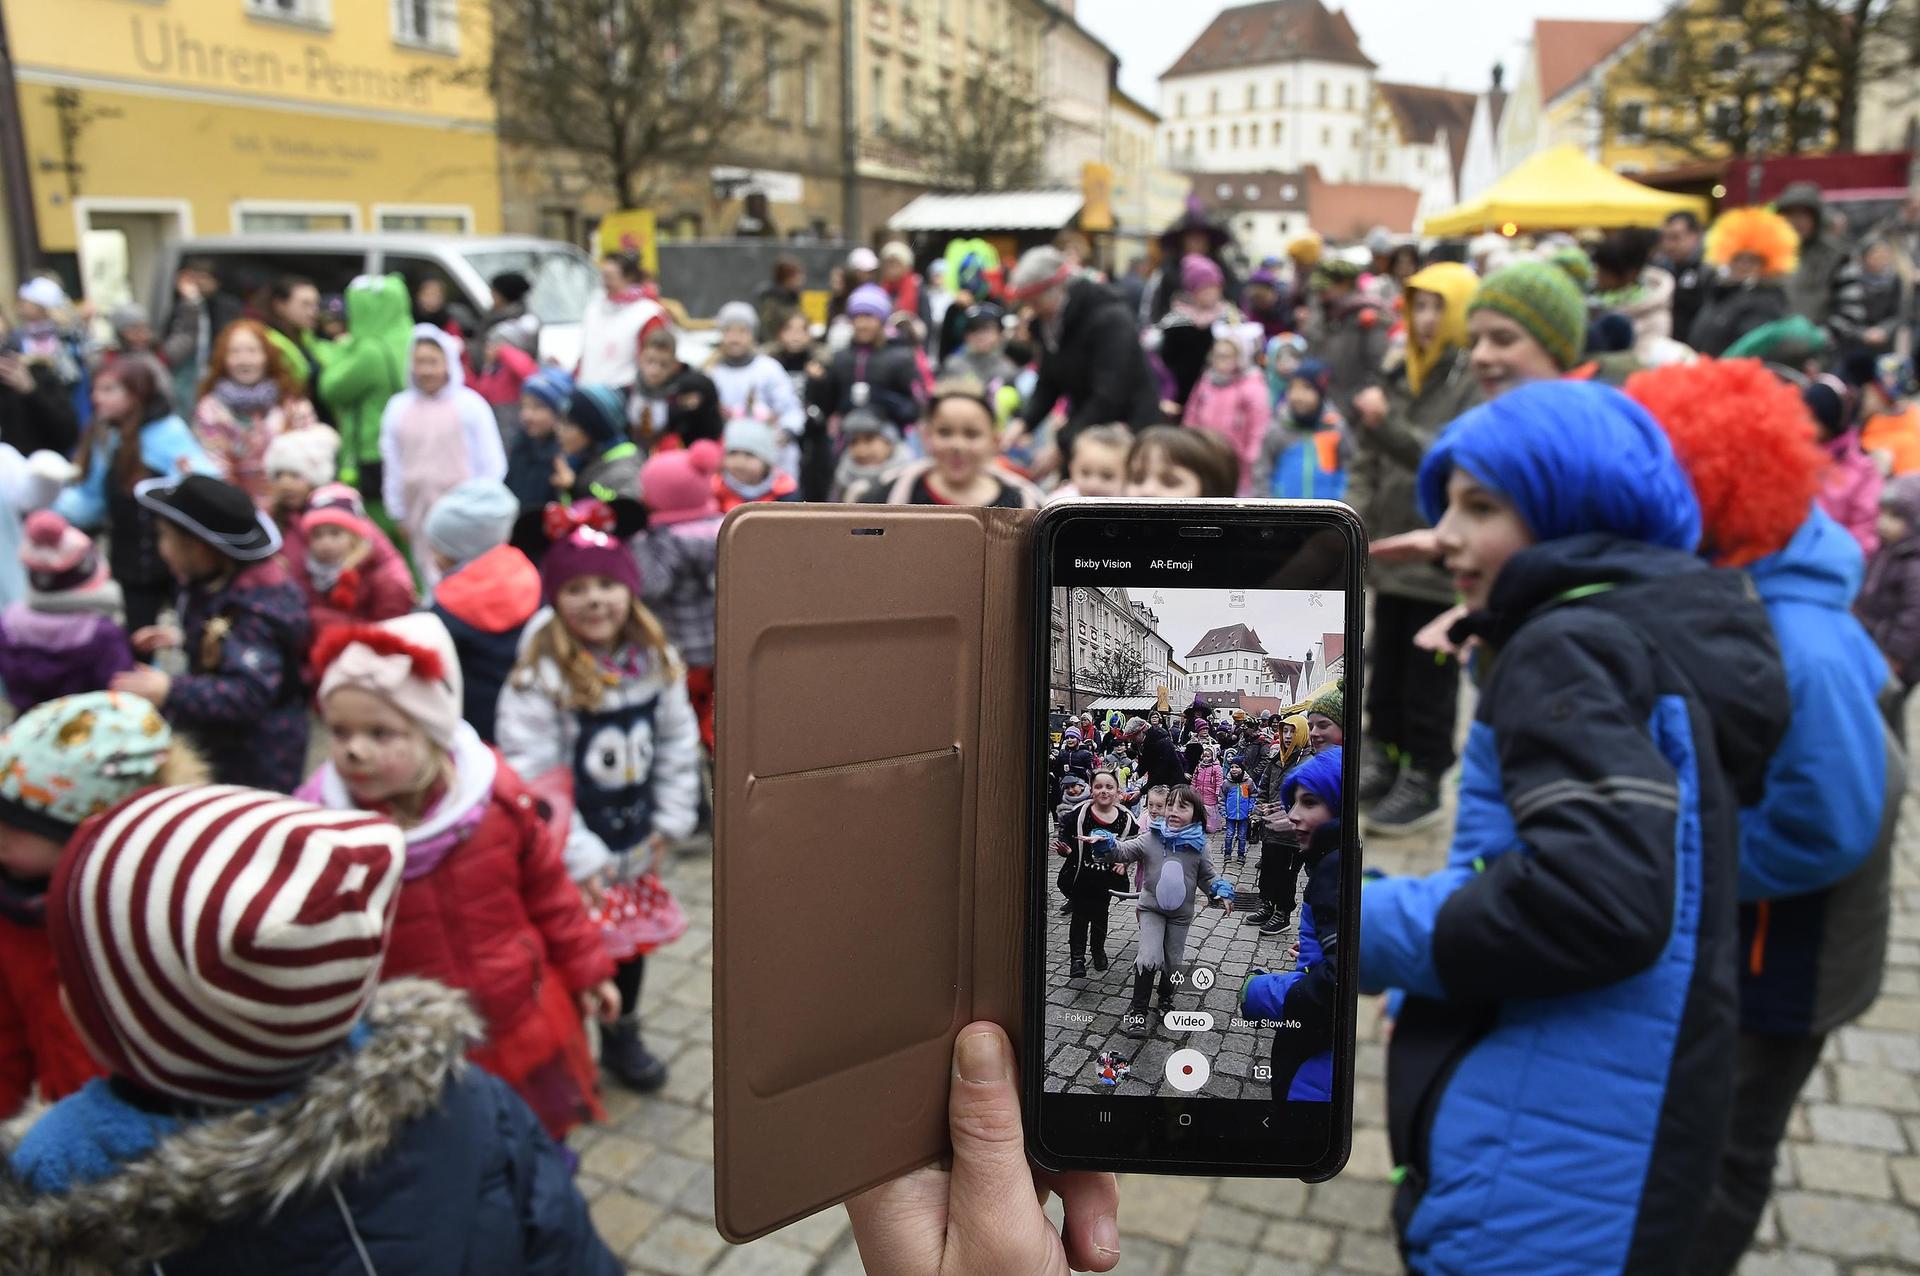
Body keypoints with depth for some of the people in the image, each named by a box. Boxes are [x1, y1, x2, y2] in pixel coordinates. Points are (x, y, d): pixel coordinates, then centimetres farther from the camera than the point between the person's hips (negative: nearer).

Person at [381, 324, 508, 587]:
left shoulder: (470, 405, -5)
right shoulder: (398, 407, 5)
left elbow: (490, 462, -1)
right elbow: (392, 464, 10)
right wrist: (398, 512, 12)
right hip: (419, 514, 3)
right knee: (432, 582, 10)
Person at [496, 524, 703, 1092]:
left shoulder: (656, 662, -4)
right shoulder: (539, 677, -22)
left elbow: (678, 742, 5)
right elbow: (533, 780, -22)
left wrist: (669, 819, 1)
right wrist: (580, 857, -20)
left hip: (634, 842, 6)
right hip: (570, 857, -6)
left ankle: (622, 1038, 46)